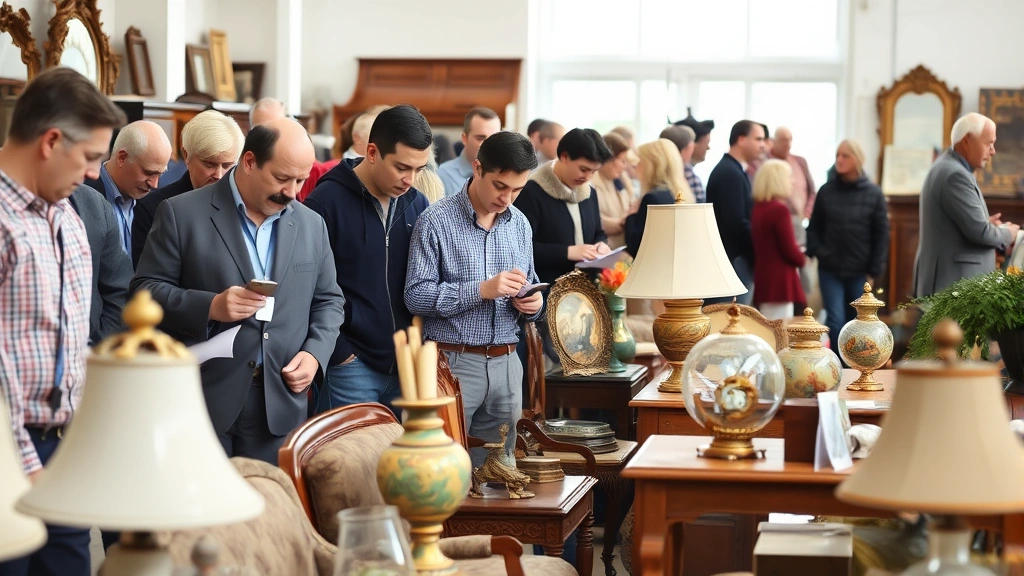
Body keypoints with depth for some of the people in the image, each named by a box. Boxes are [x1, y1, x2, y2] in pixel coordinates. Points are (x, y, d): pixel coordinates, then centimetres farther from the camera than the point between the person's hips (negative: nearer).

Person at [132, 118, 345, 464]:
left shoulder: (311, 226, 11)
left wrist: (315, 353, 0)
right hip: (202, 399, -3)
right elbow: (145, 289, -3)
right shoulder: (182, 214, -2)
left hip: (279, 405, 4)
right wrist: (210, 306, -18)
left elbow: (329, 301, 18)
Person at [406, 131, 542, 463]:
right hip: (453, 361, -5)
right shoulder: (437, 221, -7)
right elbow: (416, 295, -13)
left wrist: (532, 304, -3)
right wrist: (482, 289, -20)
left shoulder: (520, 225, 12)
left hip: (506, 364, 5)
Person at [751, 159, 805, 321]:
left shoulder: (758, 208, 11)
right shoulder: (779, 209, -15)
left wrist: (797, 254, 9)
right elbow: (789, 250, -15)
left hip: (763, 278, 9)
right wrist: (801, 259, 6)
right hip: (779, 280, -9)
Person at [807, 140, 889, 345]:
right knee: (835, 320, -10)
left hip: (860, 271, 0)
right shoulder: (826, 191, 1)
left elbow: (882, 233, -1)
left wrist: (874, 270, -4)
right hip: (830, 270, 0)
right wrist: (817, 252, -7)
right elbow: (814, 227, 8)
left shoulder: (873, 193, -2)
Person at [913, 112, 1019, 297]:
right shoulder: (955, 175, -18)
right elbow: (978, 231, -20)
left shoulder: (947, 168, 15)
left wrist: (987, 225, 10)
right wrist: (1007, 234, -2)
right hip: (954, 283, -11)